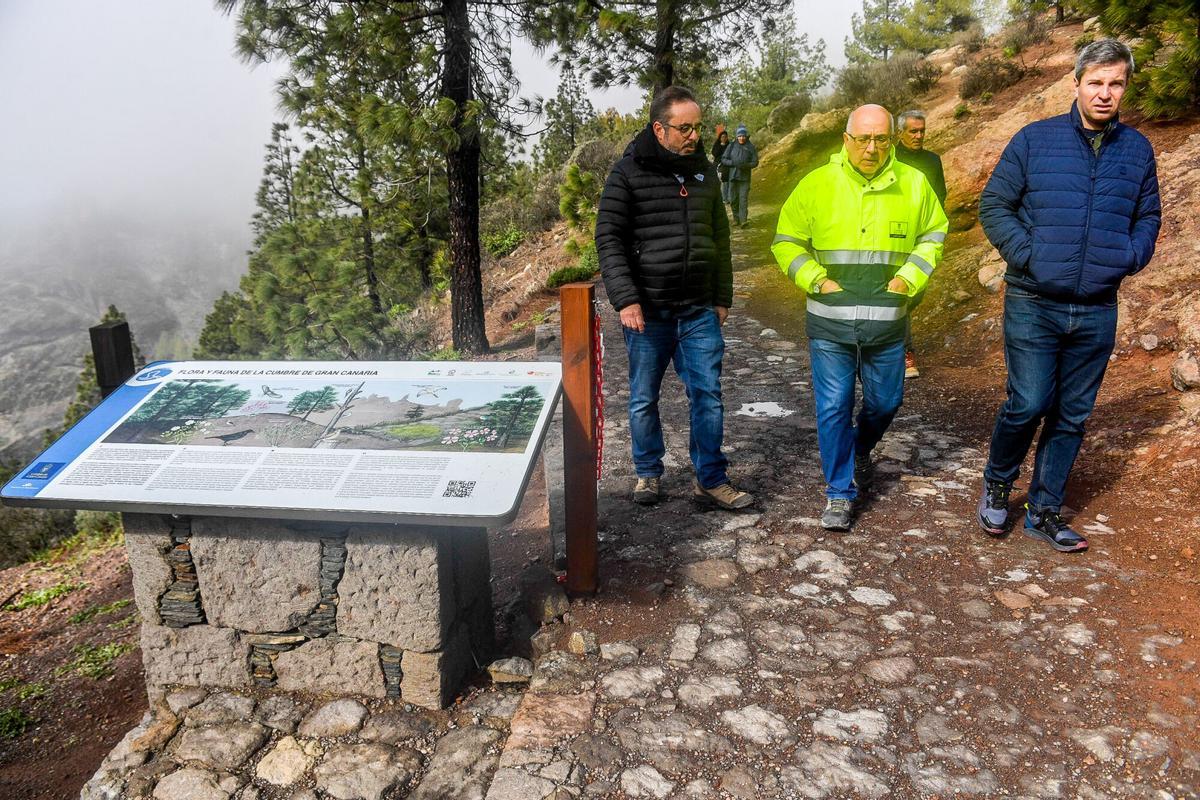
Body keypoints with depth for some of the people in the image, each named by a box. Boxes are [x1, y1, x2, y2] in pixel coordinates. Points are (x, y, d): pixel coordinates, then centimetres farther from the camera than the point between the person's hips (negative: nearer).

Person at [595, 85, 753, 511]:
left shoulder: (704, 171, 11)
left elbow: (720, 238, 16)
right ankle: (648, 473, 25)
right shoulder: (628, 173, -4)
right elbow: (608, 239, -9)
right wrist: (625, 300, -17)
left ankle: (710, 479, 15)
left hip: (699, 310, 4)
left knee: (708, 395, 3)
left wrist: (723, 297, 14)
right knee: (644, 398, 8)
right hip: (647, 310, -3)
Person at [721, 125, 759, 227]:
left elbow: (755, 162, 1)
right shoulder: (732, 146, 4)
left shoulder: (751, 147, 0)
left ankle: (743, 220, -11)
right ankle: (736, 218, 20)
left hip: (745, 177, -2)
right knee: (733, 199, 7)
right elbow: (723, 159, 4)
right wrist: (733, 163, -13)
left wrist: (746, 165, -17)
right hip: (733, 176, 2)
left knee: (743, 198, -10)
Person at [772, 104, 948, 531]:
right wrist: (817, 280, -8)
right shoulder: (816, 183, -2)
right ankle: (841, 492, 14)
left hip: (887, 323, 2)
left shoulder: (914, 184, 2)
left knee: (885, 402, 14)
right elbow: (786, 242, 5)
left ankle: (860, 451, 46)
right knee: (834, 407, 0)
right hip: (829, 323, -2)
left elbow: (933, 235, 15)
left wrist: (909, 277, 0)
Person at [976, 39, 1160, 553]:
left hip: (1098, 312, 4)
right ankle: (997, 483, 20)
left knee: (1072, 416, 8)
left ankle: (1044, 512, 21)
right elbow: (994, 204, 0)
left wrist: (1129, 258, -1)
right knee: (1027, 405, -7)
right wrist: (1026, 255, -12)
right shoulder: (1035, 139, -1)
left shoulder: (1137, 149, 8)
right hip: (1034, 304, -3)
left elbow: (1148, 216, 18)